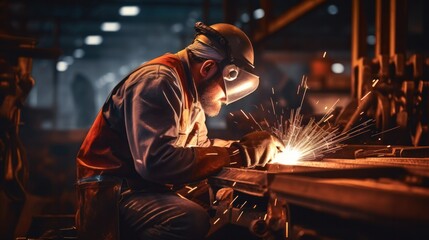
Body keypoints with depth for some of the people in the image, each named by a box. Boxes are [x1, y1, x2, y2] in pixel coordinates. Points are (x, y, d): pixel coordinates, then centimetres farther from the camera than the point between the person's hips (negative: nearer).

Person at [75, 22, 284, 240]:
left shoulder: (191, 92, 13)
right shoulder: (158, 81, -18)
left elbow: (200, 145, 24)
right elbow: (157, 161, -30)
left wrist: (247, 147, 7)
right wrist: (240, 154, -23)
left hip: (145, 188, 9)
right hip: (111, 191, -9)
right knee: (192, 220, -32)